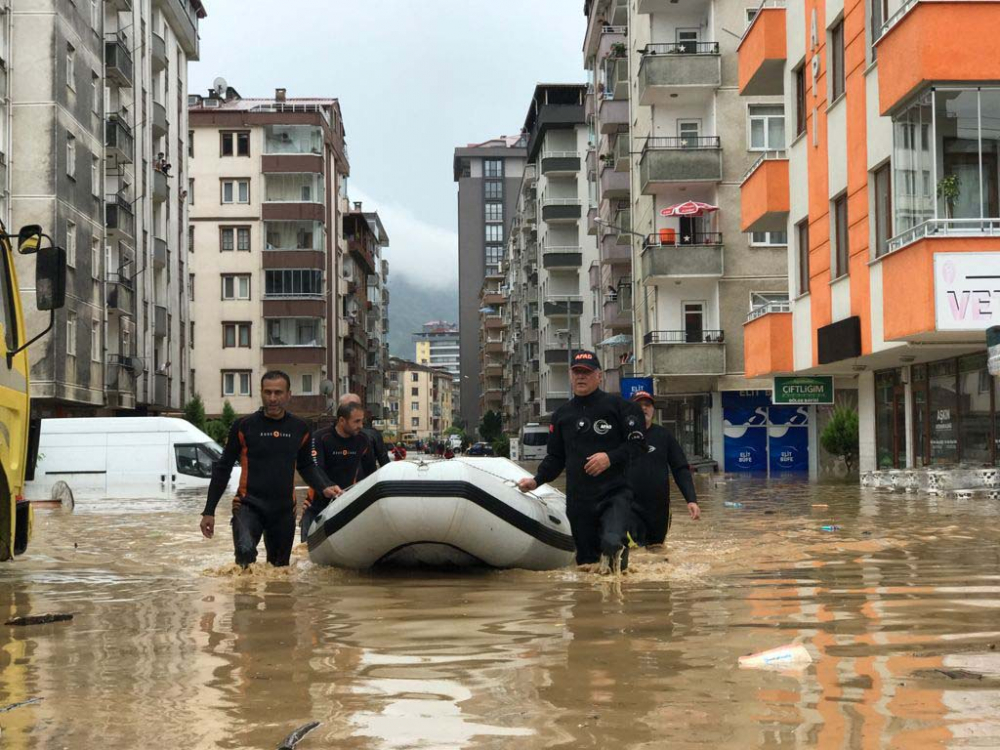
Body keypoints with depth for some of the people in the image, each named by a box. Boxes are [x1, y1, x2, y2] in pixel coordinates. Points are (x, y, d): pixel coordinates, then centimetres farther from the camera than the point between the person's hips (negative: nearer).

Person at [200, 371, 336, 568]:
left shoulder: (299, 428, 8)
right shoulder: (244, 426, -1)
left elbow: (307, 466, 22)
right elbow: (223, 468, 5)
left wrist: (324, 488, 2)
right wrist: (209, 511, 4)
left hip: (284, 510, 4)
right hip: (248, 505, -3)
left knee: (279, 567, 11)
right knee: (246, 551, -30)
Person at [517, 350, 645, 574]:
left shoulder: (617, 405, 2)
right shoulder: (562, 414, 16)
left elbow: (636, 443, -2)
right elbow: (555, 457, 20)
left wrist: (611, 458, -16)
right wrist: (537, 480, 6)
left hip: (614, 494, -4)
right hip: (577, 499, 5)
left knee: (611, 542, -34)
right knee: (585, 561, 9)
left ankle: (616, 552, -10)